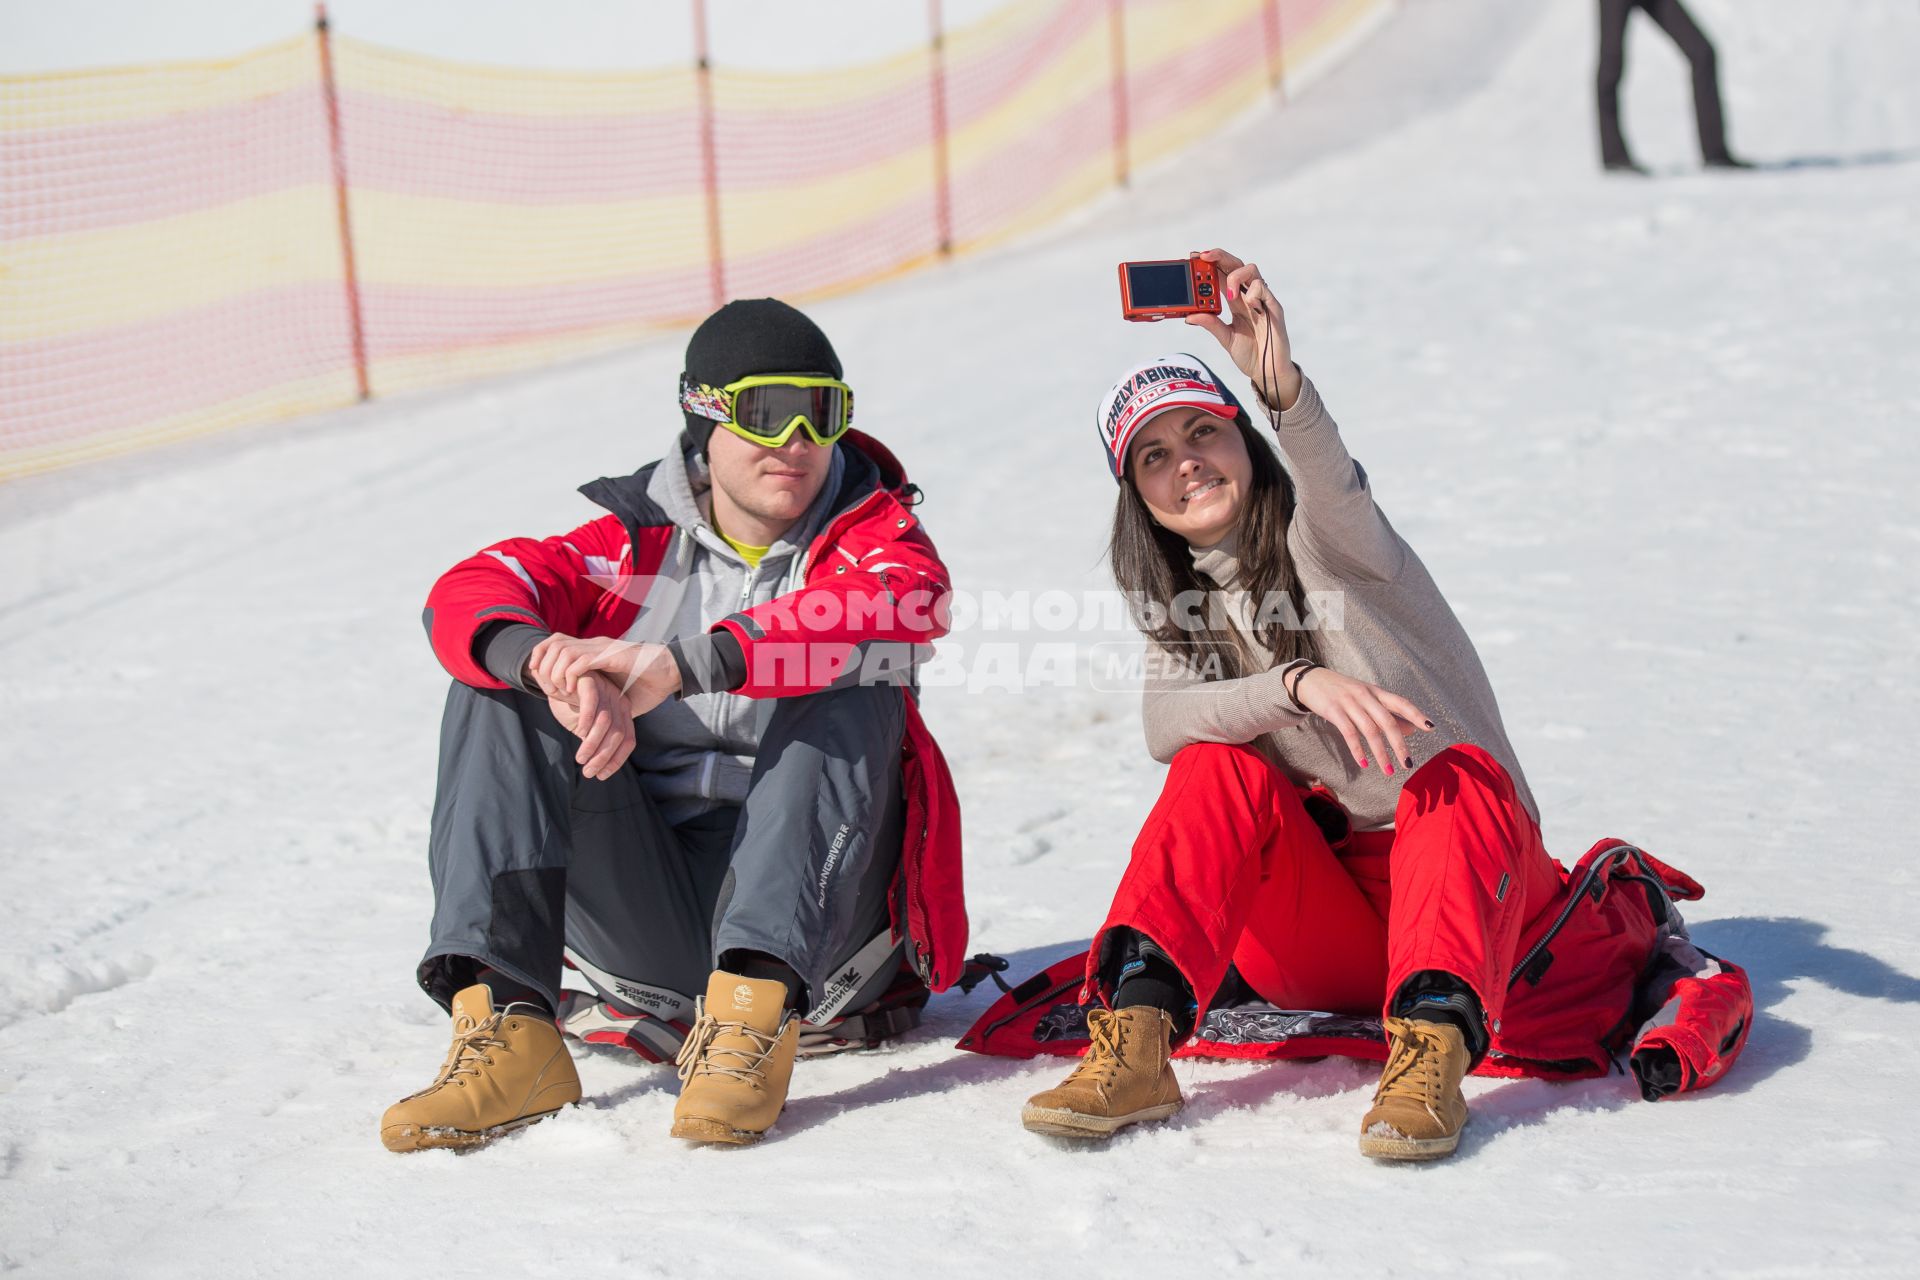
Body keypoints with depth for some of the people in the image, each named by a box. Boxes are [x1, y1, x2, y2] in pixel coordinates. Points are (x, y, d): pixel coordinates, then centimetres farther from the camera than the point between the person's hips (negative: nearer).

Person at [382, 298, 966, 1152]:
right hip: (645, 913, 2)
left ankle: (754, 1012, -39)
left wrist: (681, 665, -38)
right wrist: (554, 661, -35)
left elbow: (898, 608, -25)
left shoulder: (871, 531, 2)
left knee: (853, 696, -25)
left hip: (813, 910, -2)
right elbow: (466, 597, -9)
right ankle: (506, 1027, -27)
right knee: (498, 685, -12)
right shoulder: (636, 544, 8)